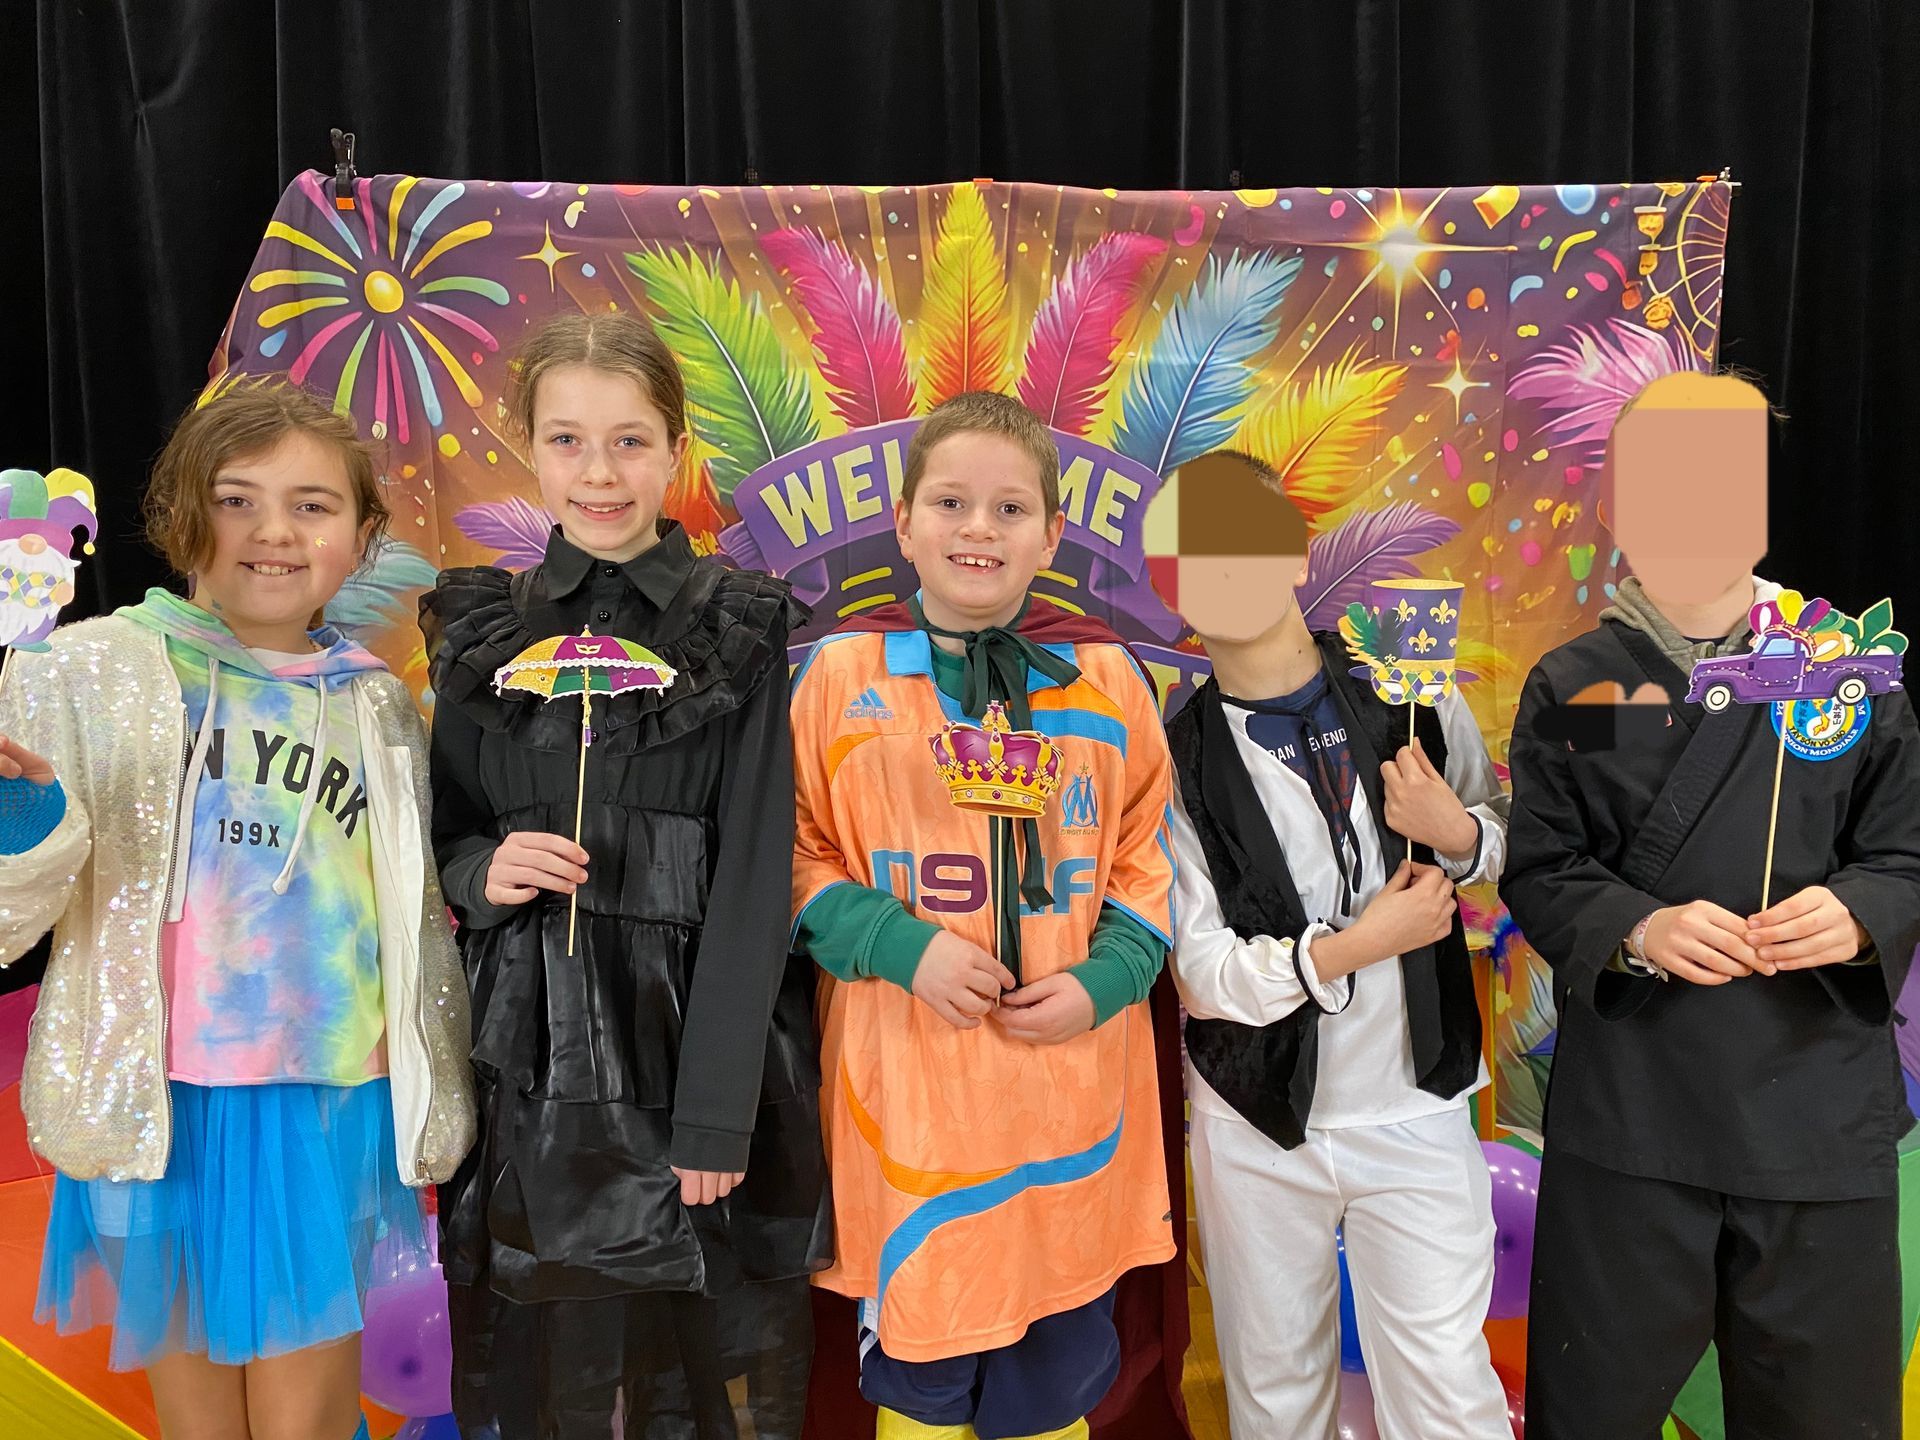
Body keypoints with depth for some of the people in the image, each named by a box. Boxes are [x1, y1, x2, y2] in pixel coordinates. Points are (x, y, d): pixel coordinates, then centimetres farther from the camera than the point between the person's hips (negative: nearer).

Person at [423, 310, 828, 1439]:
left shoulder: (740, 632, -3)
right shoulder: (483, 633, 6)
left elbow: (754, 877, -7)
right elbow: (448, 837, 14)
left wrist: (717, 1112, -12)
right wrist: (482, 871, -10)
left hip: (694, 1036, -2)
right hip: (533, 1049, 2)